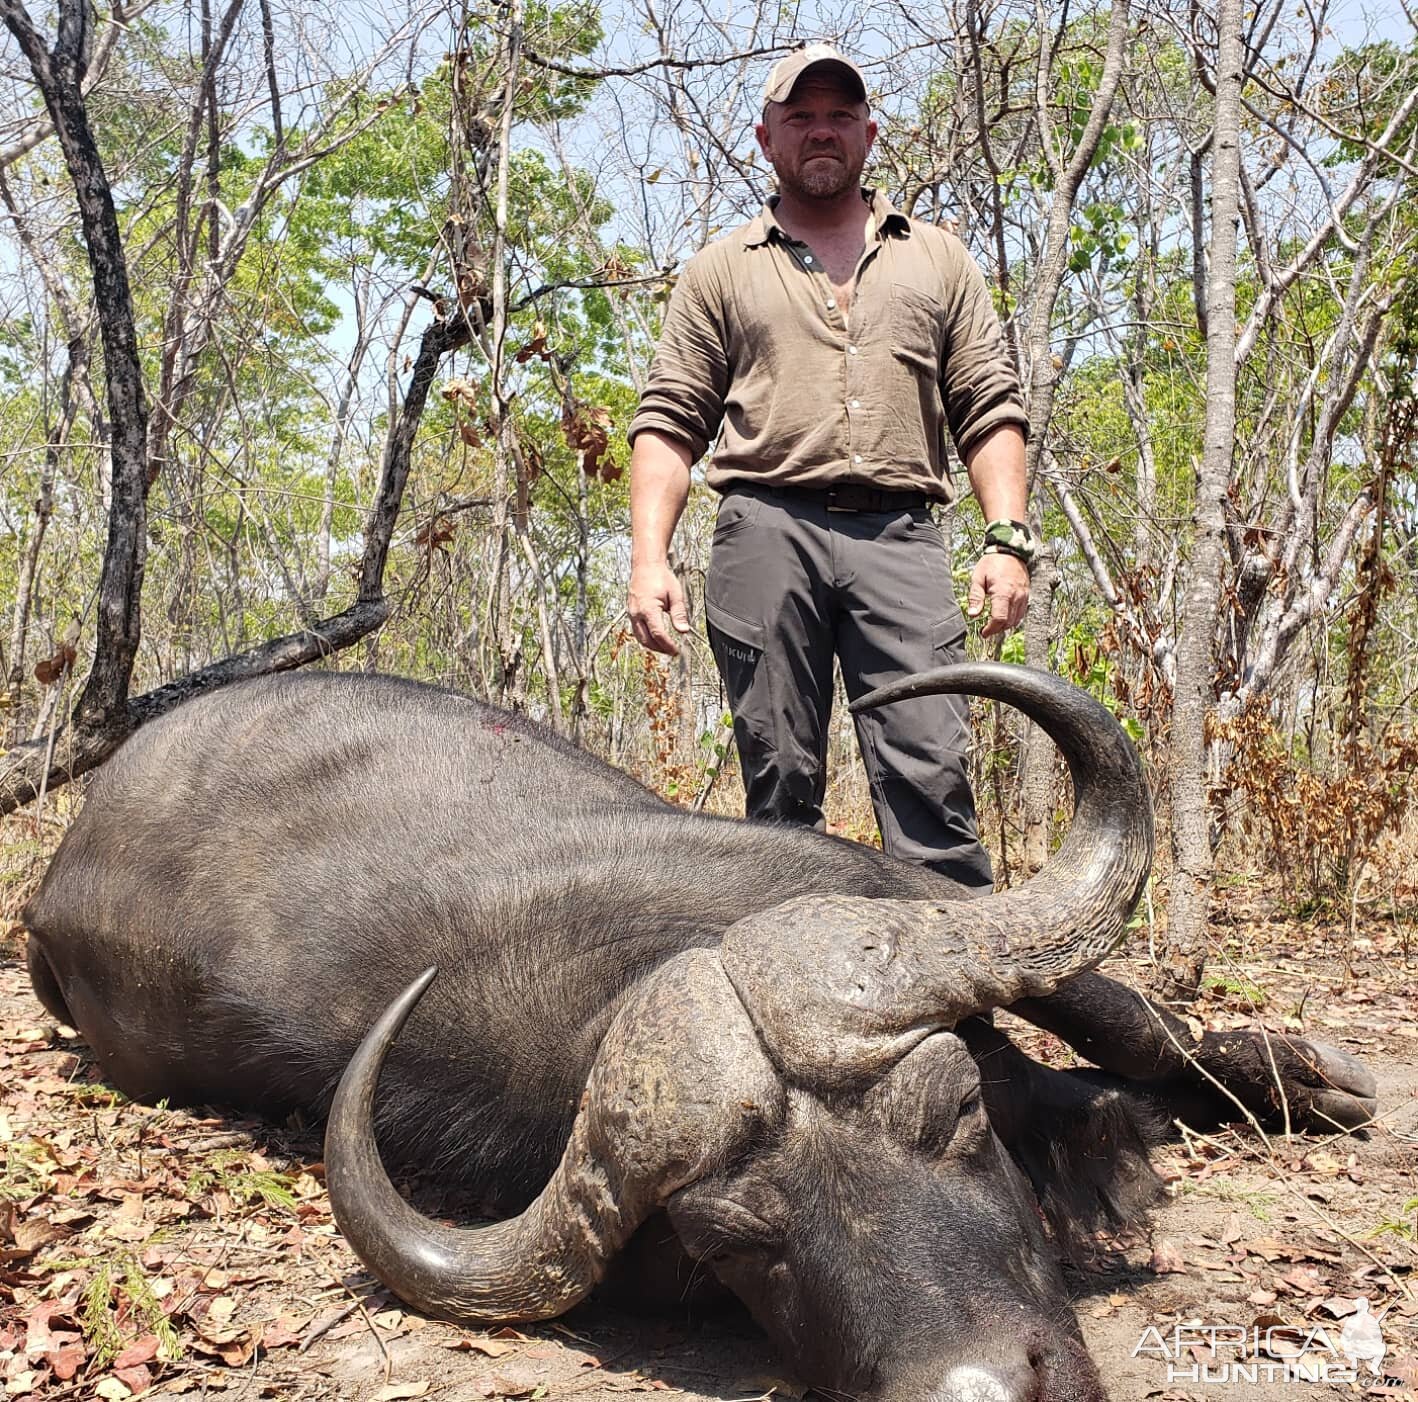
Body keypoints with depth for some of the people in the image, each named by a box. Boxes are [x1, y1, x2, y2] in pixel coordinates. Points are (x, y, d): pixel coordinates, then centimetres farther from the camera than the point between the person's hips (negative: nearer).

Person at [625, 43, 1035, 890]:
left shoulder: (938, 259, 20)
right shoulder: (721, 272, 17)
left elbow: (990, 408, 13)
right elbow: (669, 422, 10)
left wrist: (1008, 540, -1)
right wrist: (650, 559, -3)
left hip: (900, 539, 0)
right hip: (768, 530, 0)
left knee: (931, 773, -10)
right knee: (780, 783, 0)